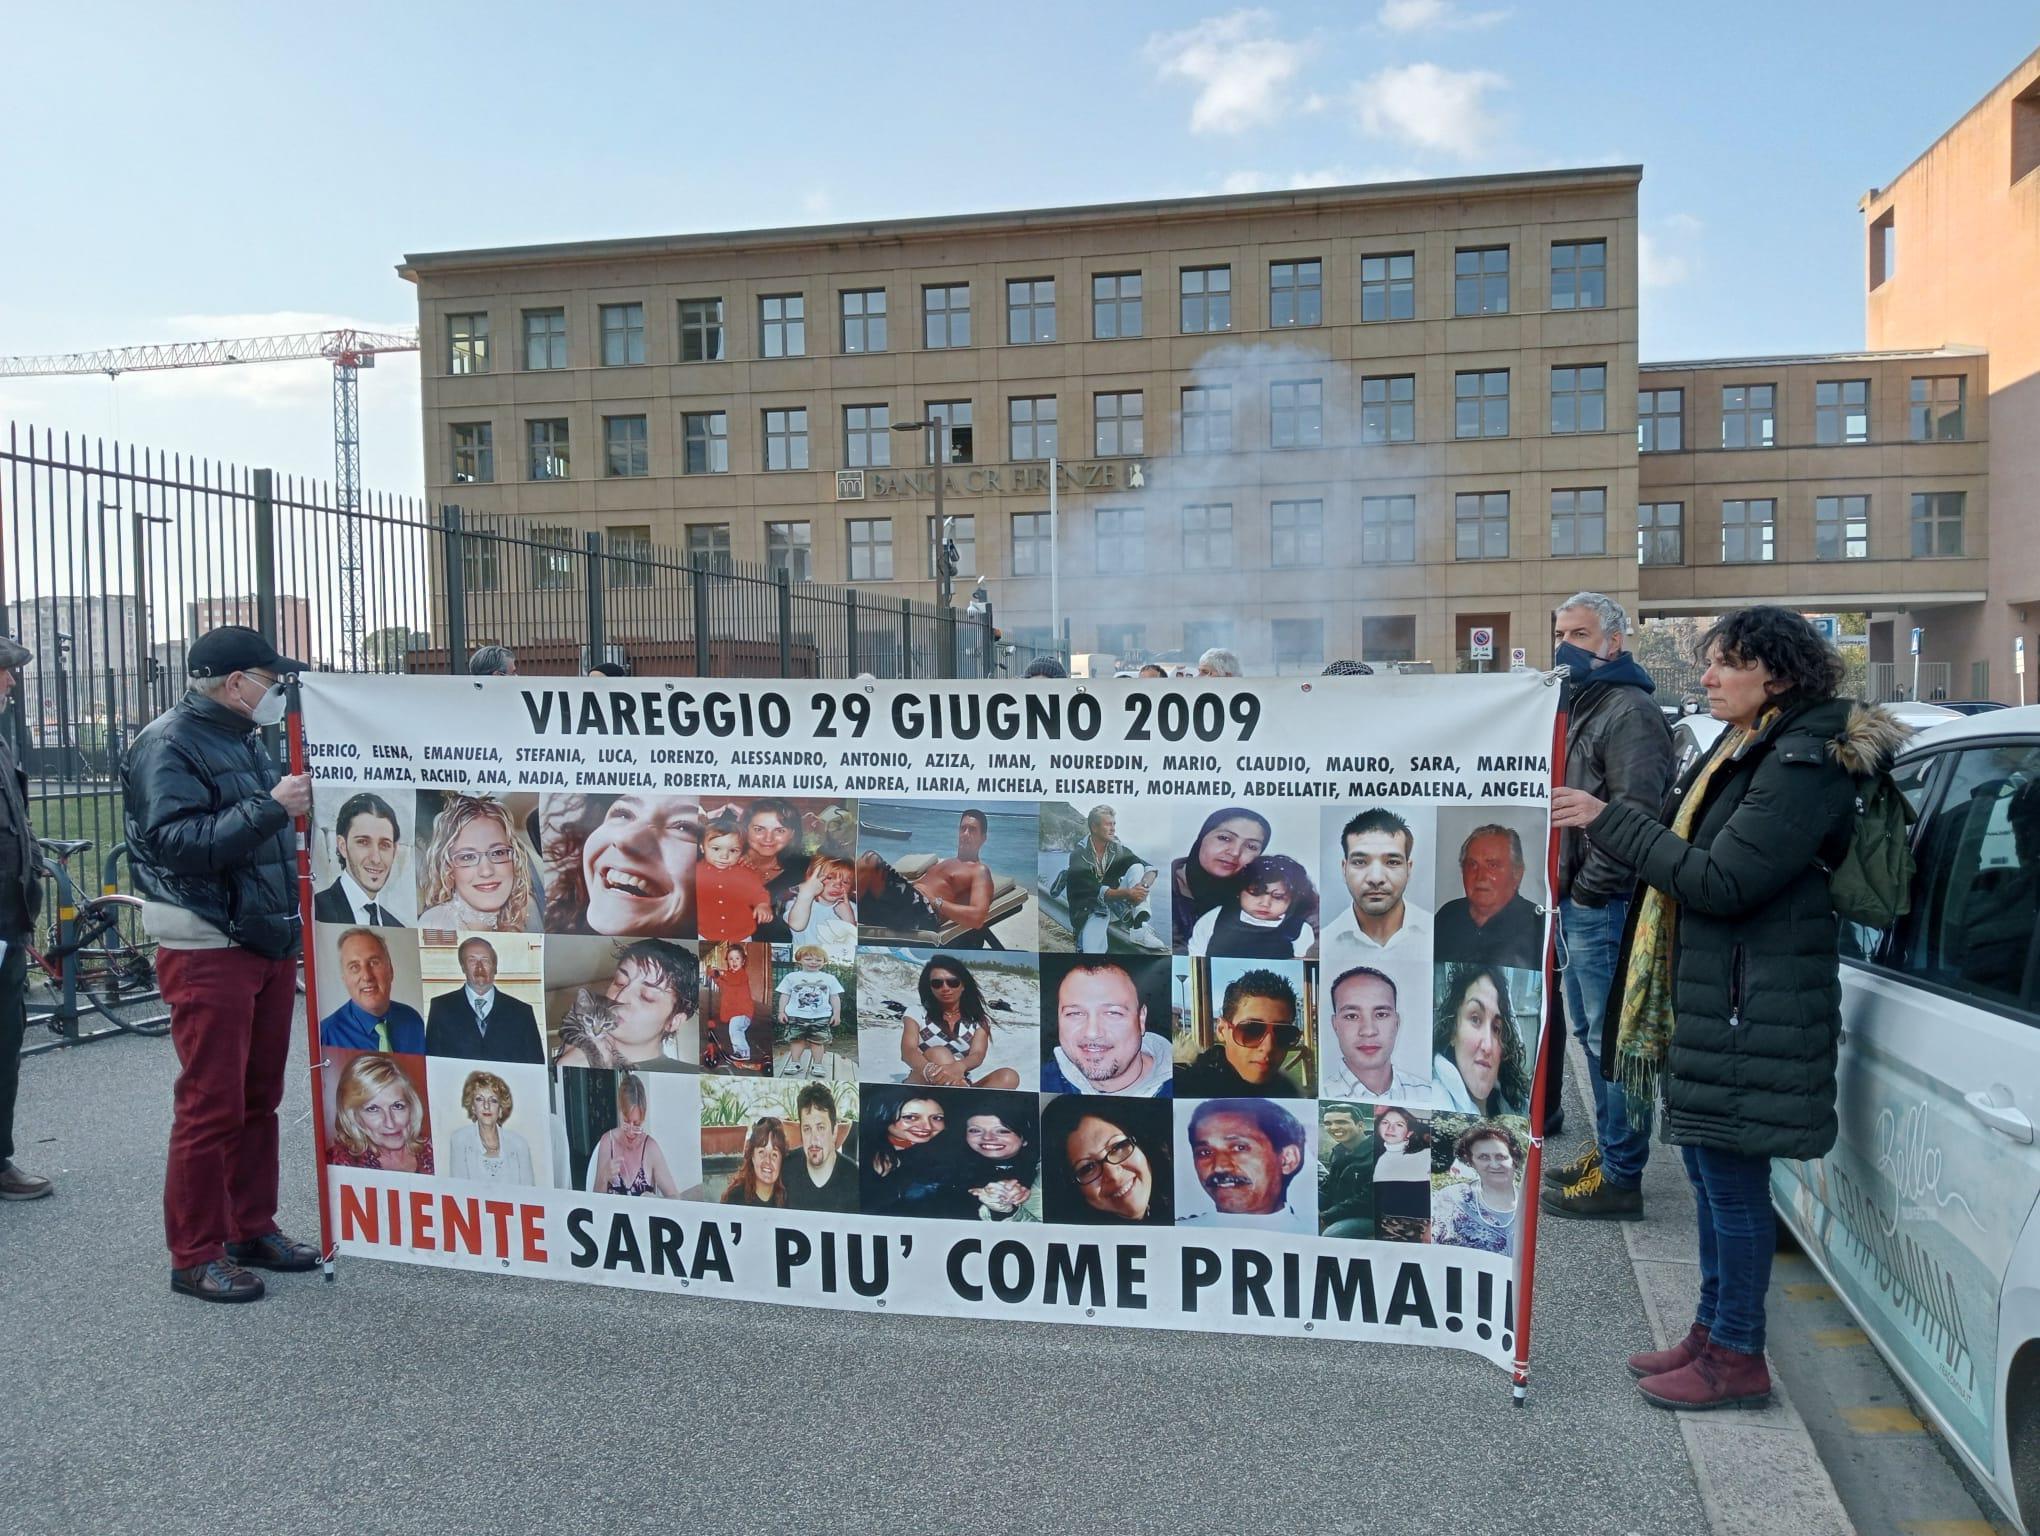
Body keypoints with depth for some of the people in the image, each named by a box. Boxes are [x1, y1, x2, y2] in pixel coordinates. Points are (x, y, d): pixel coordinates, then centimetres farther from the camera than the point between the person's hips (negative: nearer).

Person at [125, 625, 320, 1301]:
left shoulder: (244, 740, 16)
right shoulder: (168, 744, -10)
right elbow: (177, 841, -23)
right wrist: (269, 807, -25)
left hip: (269, 945, 9)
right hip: (207, 952, -8)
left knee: (259, 1098, 14)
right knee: (210, 1106, -3)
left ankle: (252, 1231, 25)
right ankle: (196, 1257, 8)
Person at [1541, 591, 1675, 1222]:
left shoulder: (1630, 710, -13)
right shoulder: (1575, 706, 19)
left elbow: (1636, 812, -22)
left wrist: (1590, 885, -17)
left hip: (1603, 904, -10)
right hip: (1571, 901, 10)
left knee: (1611, 1039, -4)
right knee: (1590, 1032, 18)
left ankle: (1620, 1176, 3)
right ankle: (1609, 1149, 30)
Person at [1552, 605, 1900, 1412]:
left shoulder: (1804, 764, -16)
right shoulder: (1735, 753, 15)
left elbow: (1724, 883, -21)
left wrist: (1610, 820, -19)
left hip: (1751, 1006, -10)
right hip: (1699, 994, 10)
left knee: (1733, 1179, 0)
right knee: (1710, 1172, 17)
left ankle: (1737, 1357, 13)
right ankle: (1712, 1332, 30)